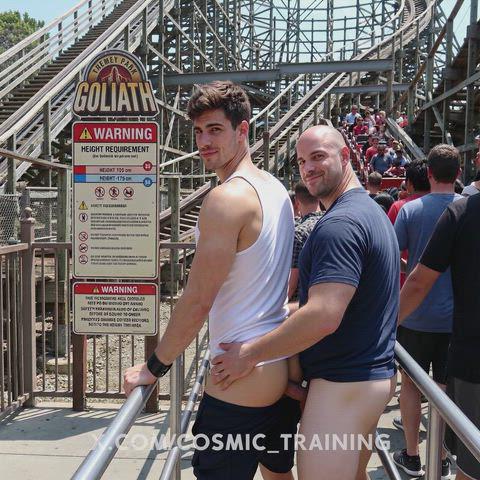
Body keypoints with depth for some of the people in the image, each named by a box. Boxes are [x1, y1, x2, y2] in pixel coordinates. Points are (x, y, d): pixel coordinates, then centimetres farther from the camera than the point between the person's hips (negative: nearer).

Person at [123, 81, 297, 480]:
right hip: (282, 367, 9)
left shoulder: (227, 198, -20)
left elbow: (197, 301, -20)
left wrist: (153, 368, -9)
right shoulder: (276, 189, 8)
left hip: (240, 379, -9)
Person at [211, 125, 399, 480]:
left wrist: (250, 354, -22)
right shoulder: (374, 213, 13)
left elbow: (323, 316, -30)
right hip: (377, 375, 10)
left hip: (343, 384, -10)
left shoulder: (338, 224, -21)